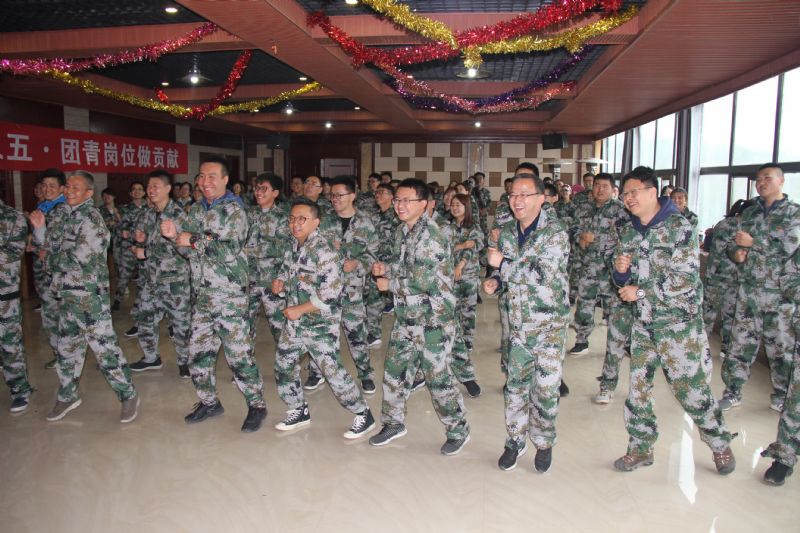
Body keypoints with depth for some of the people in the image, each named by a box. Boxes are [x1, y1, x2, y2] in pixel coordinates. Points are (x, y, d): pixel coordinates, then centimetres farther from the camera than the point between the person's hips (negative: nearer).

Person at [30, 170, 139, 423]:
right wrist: (40, 227, 2)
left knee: (104, 347, -5)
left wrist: (54, 260, -2)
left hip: (89, 296, -8)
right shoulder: (67, 215, 12)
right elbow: (48, 244, 22)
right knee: (67, 346, 18)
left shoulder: (90, 218, -14)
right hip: (66, 295, 9)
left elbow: (79, 259, -21)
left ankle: (128, 395, 8)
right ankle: (67, 396, 33)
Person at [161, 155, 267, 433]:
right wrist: (175, 235, -11)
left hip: (229, 293, -7)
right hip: (201, 293, 7)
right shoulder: (196, 209, 12)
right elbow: (190, 251, 9)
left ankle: (257, 404, 11)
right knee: (198, 351, 13)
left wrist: (193, 240, -15)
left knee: (238, 353, -5)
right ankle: (209, 401, 31)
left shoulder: (234, 210, -8)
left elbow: (230, 250, -21)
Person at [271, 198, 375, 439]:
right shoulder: (294, 245, 6)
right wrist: (280, 282, 1)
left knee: (331, 370, -7)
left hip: (320, 323, -8)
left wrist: (300, 309, -20)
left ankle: (364, 415, 11)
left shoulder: (324, 250, -19)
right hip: (295, 321, 8)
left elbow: (331, 292, -24)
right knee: (283, 365, 14)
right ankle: (299, 412, 34)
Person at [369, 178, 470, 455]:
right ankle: (394, 422, 34)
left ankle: (458, 430, 21)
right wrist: (386, 268, -1)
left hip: (433, 318, -8)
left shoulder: (430, 235, -20)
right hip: (406, 317, 8)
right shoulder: (402, 231, 8)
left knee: (437, 376, 1)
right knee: (394, 368, 15)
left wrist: (389, 284, -11)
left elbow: (421, 281, -25)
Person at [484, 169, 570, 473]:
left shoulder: (555, 233, -15)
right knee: (515, 385, 10)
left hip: (549, 325, -5)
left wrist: (502, 264, -19)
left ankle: (544, 443, 26)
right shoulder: (507, 234, 6)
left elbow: (542, 275, -27)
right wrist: (495, 282, -2)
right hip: (518, 323, 5)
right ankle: (516, 440, 29)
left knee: (545, 388, 3)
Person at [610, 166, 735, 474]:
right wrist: (620, 270, -11)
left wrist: (640, 292, -16)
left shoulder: (679, 228, -12)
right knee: (638, 386, 10)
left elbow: (685, 279, -19)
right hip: (643, 322, 6)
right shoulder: (628, 232, 7)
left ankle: (720, 444, 26)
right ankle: (640, 448, 26)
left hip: (678, 323, -6)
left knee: (691, 389, 1)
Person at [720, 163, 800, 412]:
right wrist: (736, 251, -5)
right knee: (741, 342, 7)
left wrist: (754, 242, -17)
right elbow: (735, 242, 17)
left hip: (778, 293, -4)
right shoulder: (749, 213, 12)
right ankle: (732, 391, 17)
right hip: (747, 290, 4)